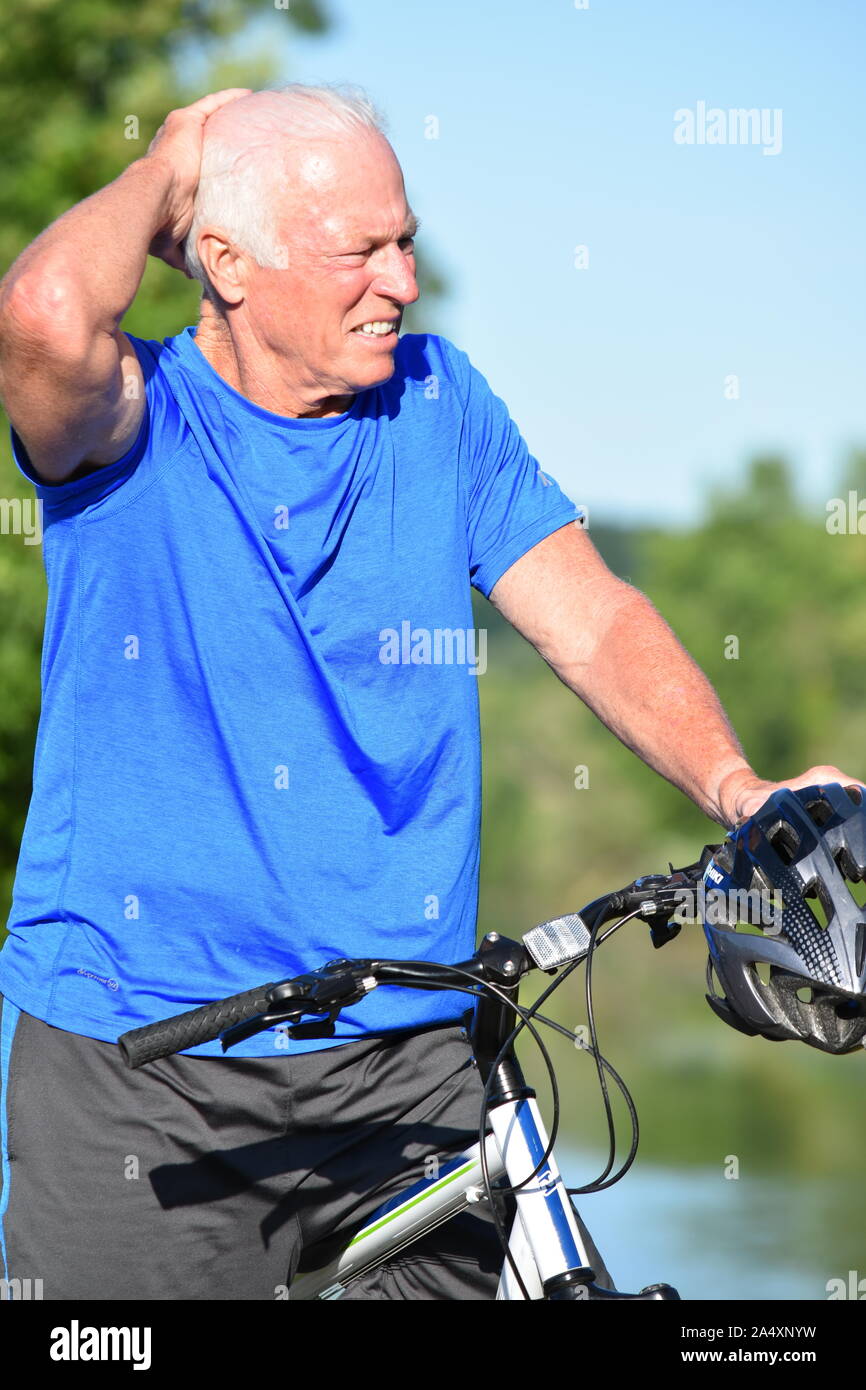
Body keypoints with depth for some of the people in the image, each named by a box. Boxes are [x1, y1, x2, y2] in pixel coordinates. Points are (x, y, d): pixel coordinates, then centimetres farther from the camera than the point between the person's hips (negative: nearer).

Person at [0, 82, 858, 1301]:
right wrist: (169, 164, -10)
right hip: (131, 1066, -3)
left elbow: (593, 619, 2)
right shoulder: (134, 423, -6)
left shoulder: (436, 400, 6)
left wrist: (734, 787, -16)